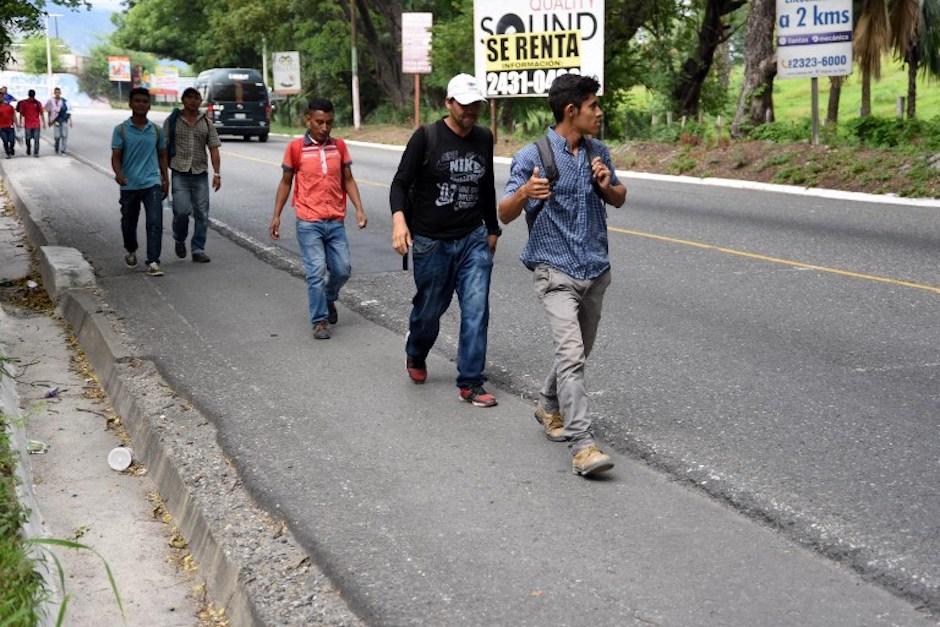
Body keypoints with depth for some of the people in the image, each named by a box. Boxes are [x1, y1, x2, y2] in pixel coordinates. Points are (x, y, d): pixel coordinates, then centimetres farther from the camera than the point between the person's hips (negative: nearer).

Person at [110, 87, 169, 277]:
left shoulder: (156, 130, 6)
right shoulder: (121, 130, -2)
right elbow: (116, 156, -6)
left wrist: (165, 179, 13)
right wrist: (118, 173, -24)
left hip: (152, 183, 1)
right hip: (129, 185, 0)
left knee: (155, 222, -13)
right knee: (129, 222, 15)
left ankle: (153, 262, -14)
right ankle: (131, 251, 41)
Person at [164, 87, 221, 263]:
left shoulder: (206, 123, 10)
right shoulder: (172, 121, 5)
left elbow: (213, 148, 7)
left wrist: (217, 173, -2)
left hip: (200, 174, 2)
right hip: (179, 174, -2)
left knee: (201, 213, 0)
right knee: (182, 210, -13)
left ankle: (198, 250, 10)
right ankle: (179, 240, 15)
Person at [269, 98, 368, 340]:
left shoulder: (339, 146, 4)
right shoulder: (295, 148, -3)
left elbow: (348, 180, 10)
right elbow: (285, 183, 5)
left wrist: (359, 209, -2)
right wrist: (276, 216, 3)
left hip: (336, 221, 3)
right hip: (309, 223, -3)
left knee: (342, 269, 6)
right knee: (316, 271, -7)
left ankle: (328, 299, 36)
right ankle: (319, 321, 4)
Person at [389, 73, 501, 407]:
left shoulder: (483, 138, 6)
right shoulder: (426, 137, -8)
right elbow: (401, 182, -9)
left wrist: (492, 230, 24)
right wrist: (399, 219, -26)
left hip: (474, 239, 3)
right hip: (431, 242, -3)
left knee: (476, 310, -7)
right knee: (429, 309, 11)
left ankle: (470, 383, 0)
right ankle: (416, 357, 42)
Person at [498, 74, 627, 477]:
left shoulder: (598, 152, 7)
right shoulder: (533, 157, -10)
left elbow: (620, 200, 19)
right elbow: (505, 215, -11)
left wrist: (606, 186, -5)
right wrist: (524, 193, -34)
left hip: (595, 270, 6)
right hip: (555, 270, -6)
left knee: (578, 353, 17)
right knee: (570, 352, -18)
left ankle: (549, 407, 42)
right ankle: (582, 446, -21)